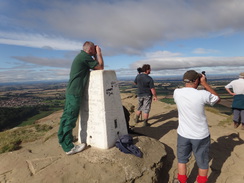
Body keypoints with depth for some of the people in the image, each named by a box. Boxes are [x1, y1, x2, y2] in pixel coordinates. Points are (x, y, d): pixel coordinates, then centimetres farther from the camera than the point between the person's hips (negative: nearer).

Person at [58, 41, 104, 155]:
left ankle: (63, 139, 29)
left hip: (71, 91, 10)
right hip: (75, 93, -10)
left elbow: (95, 67, 24)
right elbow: (100, 67, -6)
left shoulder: (81, 56, 20)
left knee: (67, 116, 16)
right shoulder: (85, 56, -10)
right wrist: (99, 53, 3)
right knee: (70, 118, -6)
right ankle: (69, 147, 3)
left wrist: (95, 55, 21)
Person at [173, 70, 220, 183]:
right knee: (202, 162, 21)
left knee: (182, 159, 22)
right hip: (201, 135, -2)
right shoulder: (203, 94, -20)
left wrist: (193, 85, 10)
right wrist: (204, 83, -1)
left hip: (183, 134, 3)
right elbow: (218, 99, 2)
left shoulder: (176, 92, -10)